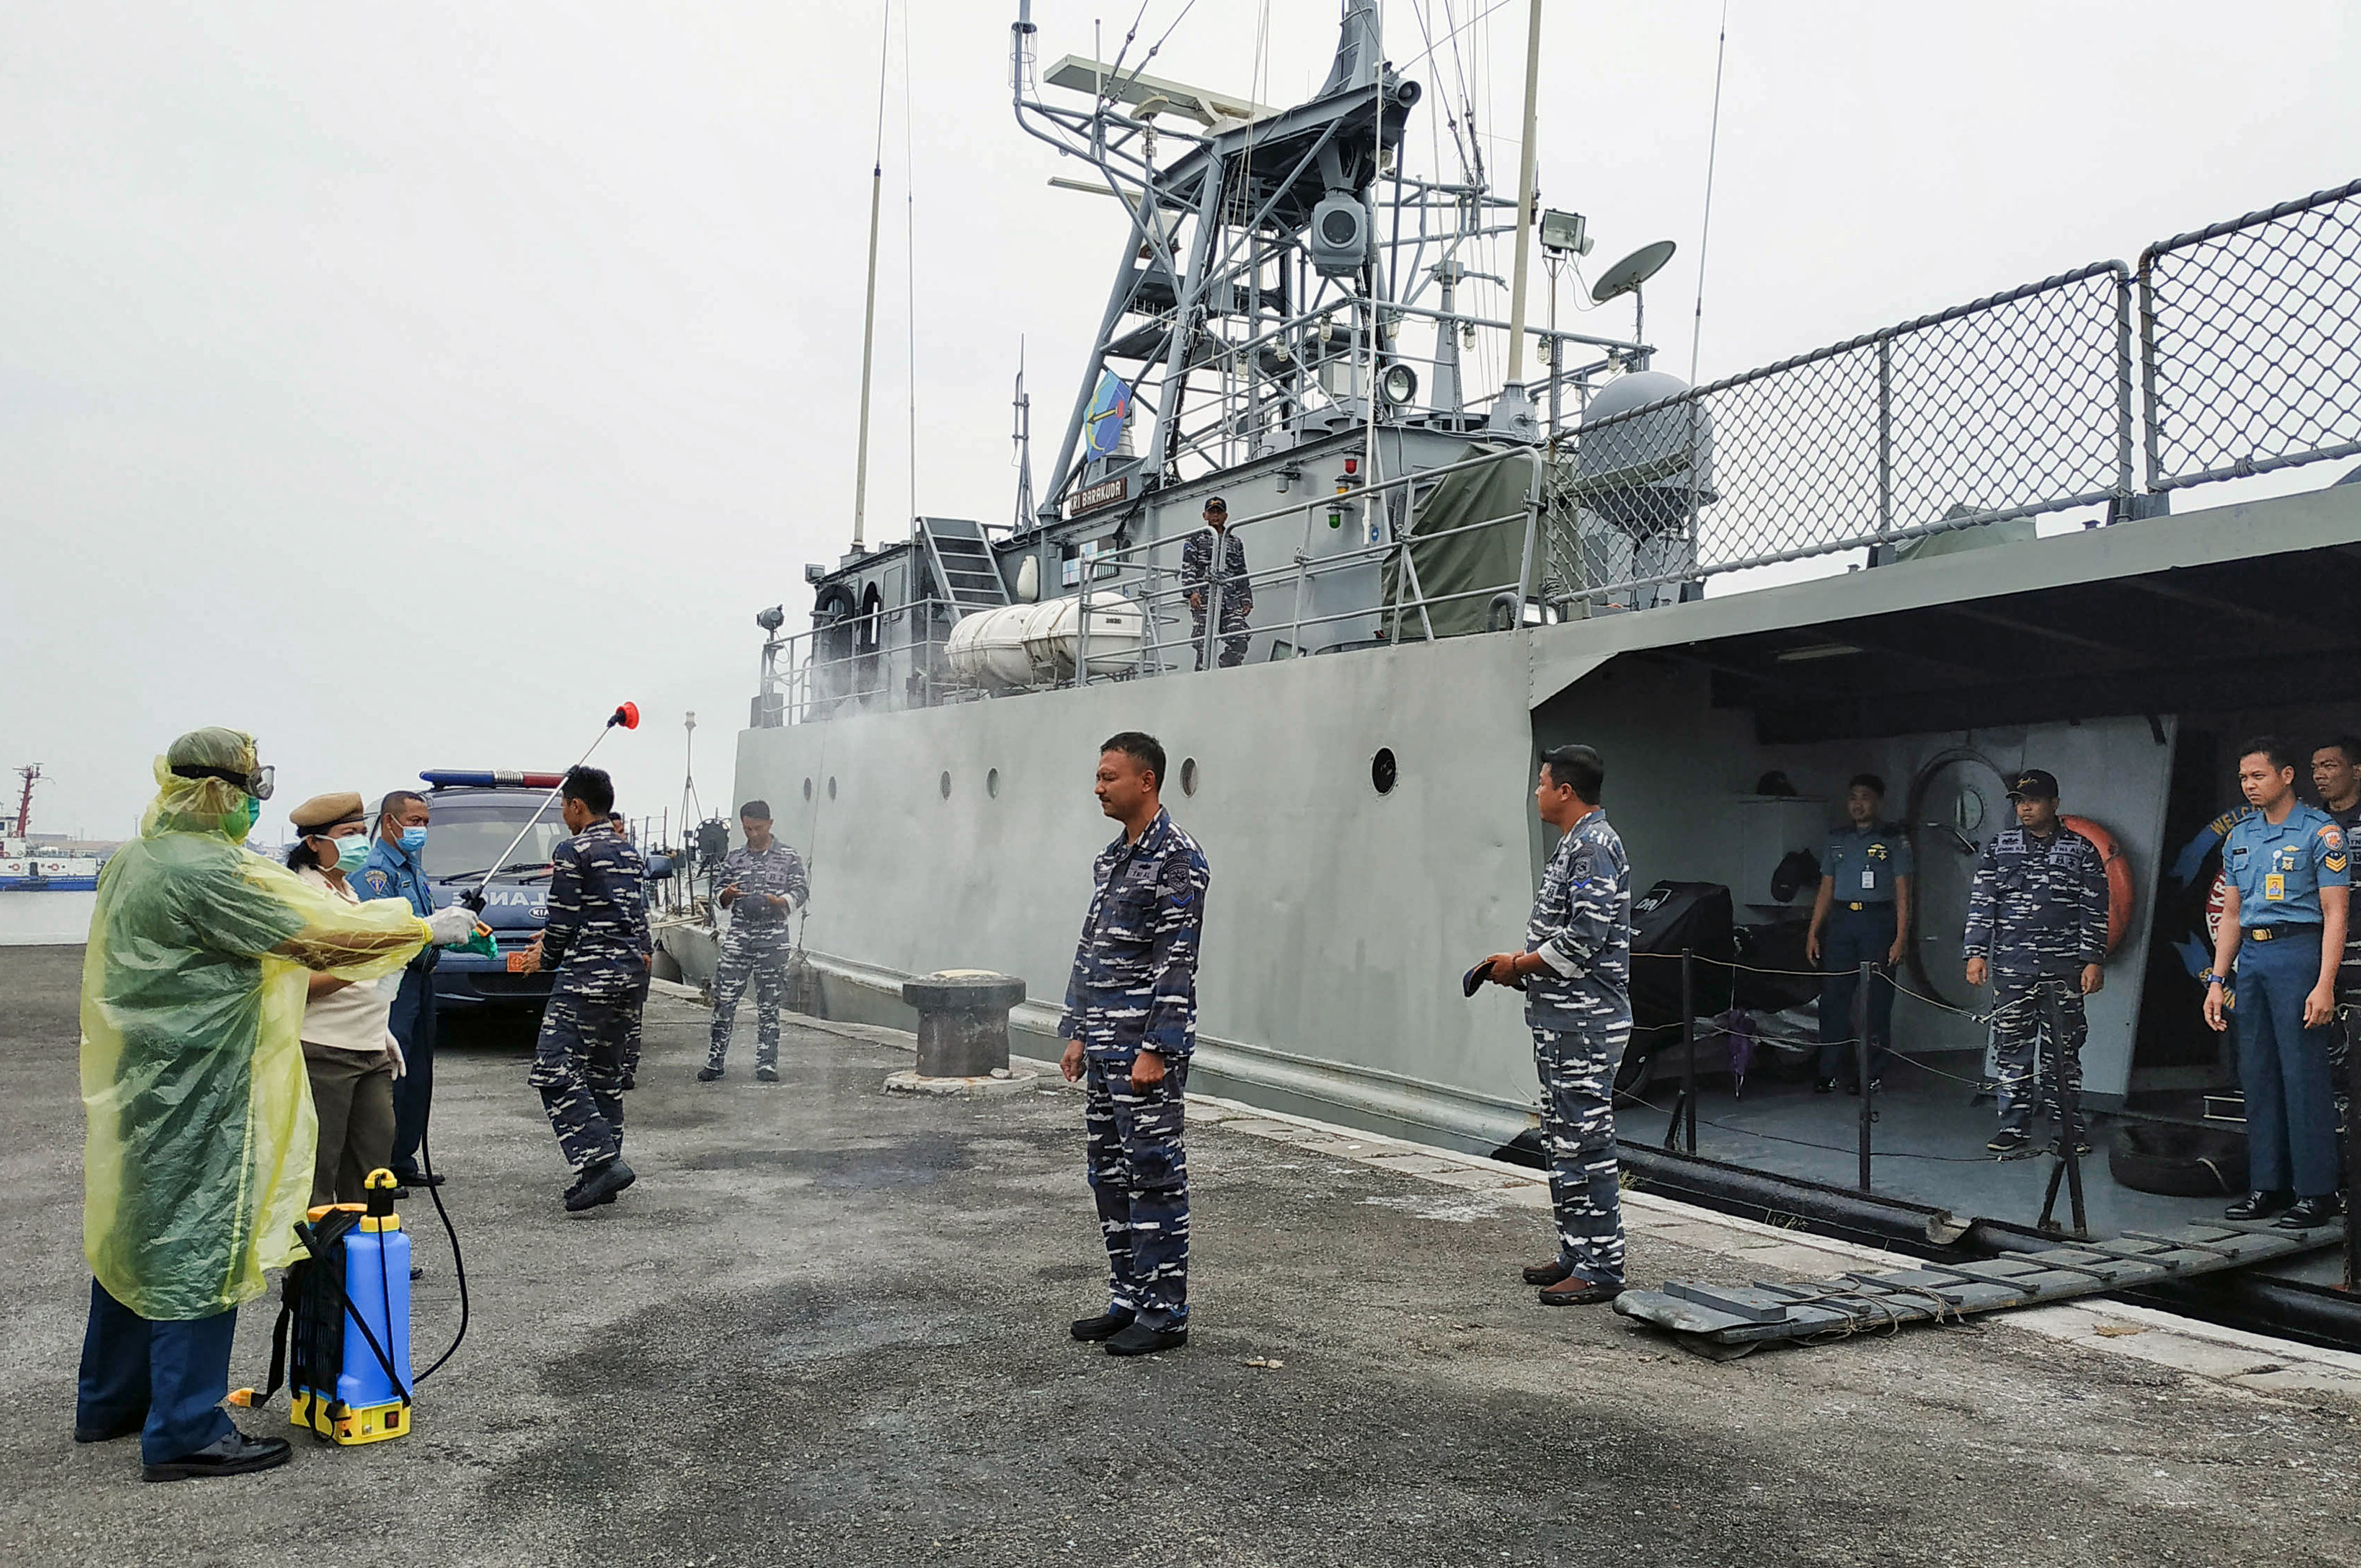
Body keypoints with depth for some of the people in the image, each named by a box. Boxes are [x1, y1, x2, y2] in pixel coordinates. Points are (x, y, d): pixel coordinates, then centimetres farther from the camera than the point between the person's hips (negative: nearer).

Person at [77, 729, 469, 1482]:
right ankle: (186, 1433, 5)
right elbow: (318, 937, -18)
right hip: (193, 1098, -10)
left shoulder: (134, 860, 10)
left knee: (132, 1234, 19)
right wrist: (425, 928, -9)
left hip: (136, 1086, 10)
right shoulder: (207, 871, -21)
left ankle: (109, 1402, 33)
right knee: (197, 1246, -2)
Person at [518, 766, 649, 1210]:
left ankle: (601, 1160, -18)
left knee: (554, 1072, -9)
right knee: (604, 1074, 14)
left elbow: (563, 920, -11)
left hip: (588, 975, -9)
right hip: (629, 975, 9)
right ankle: (603, 1172, 16)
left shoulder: (573, 852, -8)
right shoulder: (631, 854, 16)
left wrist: (546, 958, 11)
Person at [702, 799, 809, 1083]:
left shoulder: (789, 858, 4)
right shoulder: (733, 859, 11)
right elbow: (719, 896, 15)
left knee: (768, 1004, 3)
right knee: (724, 1000, -1)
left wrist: (779, 902, -19)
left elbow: (801, 892, 1)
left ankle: (766, 1063, 10)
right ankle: (714, 1062, 6)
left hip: (773, 940, -2)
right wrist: (726, 896, -9)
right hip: (738, 937, 2)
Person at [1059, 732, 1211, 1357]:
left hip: (1146, 1046, -9)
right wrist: (1077, 1034, 16)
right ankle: (1128, 1299, 24)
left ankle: (1166, 1312, 7)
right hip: (1103, 1046, 9)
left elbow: (1177, 964, -17)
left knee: (1154, 1175, -2)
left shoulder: (1178, 860, -12)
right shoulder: (1110, 858, 15)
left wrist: (1155, 1050, -20)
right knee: (1108, 1172, 13)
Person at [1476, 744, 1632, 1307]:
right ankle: (1576, 1253, 24)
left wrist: (1519, 965, -12)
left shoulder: (1594, 846, -15)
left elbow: (1584, 937, -22)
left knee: (1585, 1142, -6)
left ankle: (1601, 1269, 0)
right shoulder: (1574, 843, 17)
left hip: (1584, 1022, -11)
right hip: (1560, 1020, 11)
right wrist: (1520, 964, 9)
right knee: (1563, 1138, 15)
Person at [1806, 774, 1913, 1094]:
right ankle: (1829, 1072, 4)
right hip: (1841, 922, 3)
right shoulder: (1837, 840, 15)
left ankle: (1873, 1074, 7)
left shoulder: (1894, 841, 4)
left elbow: (1902, 894, -1)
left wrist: (1901, 938, -10)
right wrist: (1813, 932, 9)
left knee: (1877, 1000, -1)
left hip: (1878, 922, -3)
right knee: (1833, 996, -1)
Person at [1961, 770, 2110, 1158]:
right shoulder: (2000, 846, 9)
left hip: (2065, 969, -1)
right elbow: (1981, 903, 8)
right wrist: (1976, 952, 0)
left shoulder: (2082, 850, 6)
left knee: (2065, 1049, 3)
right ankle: (2014, 1127, 9)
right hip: (2010, 968, 1)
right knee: (2012, 1048, 2)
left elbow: (2095, 910, 5)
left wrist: (2094, 960, -3)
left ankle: (2068, 1126, 13)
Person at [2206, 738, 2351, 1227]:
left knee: (2304, 1074, -5)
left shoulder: (2321, 832, -5)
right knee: (2258, 1075, 8)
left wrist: (2325, 985, -17)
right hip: (2251, 958, 7)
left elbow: (2335, 915, -9)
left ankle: (2317, 1191, 3)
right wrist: (2217, 981, 12)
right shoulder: (2239, 838, 14)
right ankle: (2268, 1185, 15)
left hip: (2299, 953, -7)